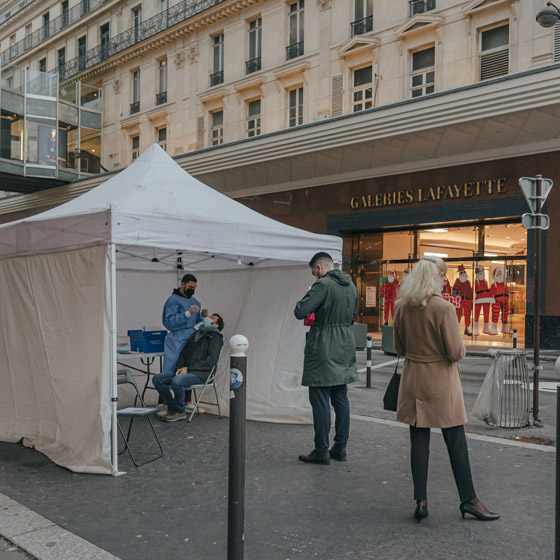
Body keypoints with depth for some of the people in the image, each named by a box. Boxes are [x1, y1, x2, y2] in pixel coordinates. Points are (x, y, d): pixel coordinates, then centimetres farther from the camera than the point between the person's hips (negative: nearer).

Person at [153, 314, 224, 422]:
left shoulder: (215, 337, 0)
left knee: (176, 381, -33)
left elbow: (211, 361, -12)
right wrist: (179, 368, -2)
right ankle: (172, 408, 2)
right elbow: (183, 354, 20)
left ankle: (180, 412, -12)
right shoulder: (195, 335, 24)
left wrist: (188, 368, -15)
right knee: (157, 379, -7)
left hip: (200, 374, -8)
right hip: (184, 371, 8)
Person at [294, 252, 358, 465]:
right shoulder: (351, 285, 10)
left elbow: (300, 311, -21)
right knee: (340, 397, 13)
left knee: (320, 400, -1)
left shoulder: (323, 285, -16)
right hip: (345, 348, 8)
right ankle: (340, 448, 20)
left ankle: (321, 451, 4)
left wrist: (304, 299, 0)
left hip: (324, 348, -8)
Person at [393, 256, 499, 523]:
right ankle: (468, 499, 18)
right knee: (456, 442, 7)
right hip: (441, 381, -5)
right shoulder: (444, 308, -18)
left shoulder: (402, 307, 0)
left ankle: (421, 501, 13)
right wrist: (460, 347, 4)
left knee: (419, 441, 8)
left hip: (413, 379, 5)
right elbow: (456, 353, -16)